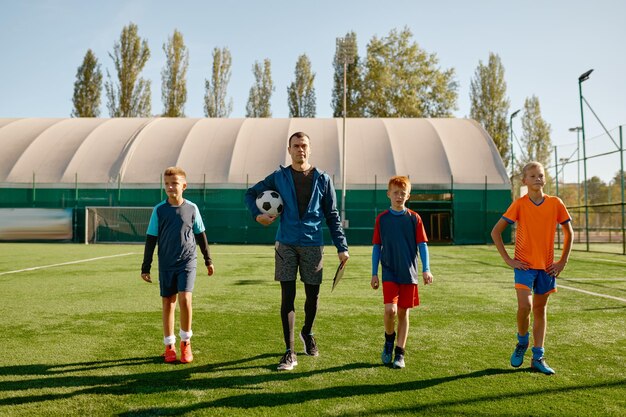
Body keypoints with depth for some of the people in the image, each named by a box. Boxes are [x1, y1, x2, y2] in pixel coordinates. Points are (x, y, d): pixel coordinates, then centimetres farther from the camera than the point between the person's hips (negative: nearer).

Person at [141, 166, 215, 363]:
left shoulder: (192, 208, 0)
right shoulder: (159, 210, -1)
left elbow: (201, 236, 10)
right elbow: (151, 239, 3)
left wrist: (208, 260, 14)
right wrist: (145, 267, 2)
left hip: (187, 262, -1)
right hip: (166, 265, 1)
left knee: (185, 298, -15)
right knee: (168, 302, 6)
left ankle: (186, 342, 5)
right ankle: (169, 346, 20)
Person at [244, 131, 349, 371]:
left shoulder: (322, 179, 4)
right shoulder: (278, 177, 4)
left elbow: (332, 216, 7)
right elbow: (251, 193, 16)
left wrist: (342, 247, 2)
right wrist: (257, 215, -3)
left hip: (313, 245, 1)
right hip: (286, 245, -1)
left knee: (313, 295, 9)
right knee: (287, 296, -3)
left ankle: (307, 333, 38)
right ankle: (290, 353, 4)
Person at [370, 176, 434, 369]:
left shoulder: (414, 218, 1)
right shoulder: (381, 219, 1)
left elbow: (422, 245, 3)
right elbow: (376, 247, 6)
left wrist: (426, 269, -7)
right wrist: (374, 273, 4)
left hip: (409, 273, 1)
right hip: (389, 273, -1)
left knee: (403, 312, 6)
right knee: (390, 310, -15)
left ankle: (400, 353, 19)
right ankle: (389, 341, 14)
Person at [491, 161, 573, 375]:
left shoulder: (555, 203, 0)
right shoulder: (519, 204, -6)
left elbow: (569, 233, 11)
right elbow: (495, 232, -4)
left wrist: (562, 262, 4)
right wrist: (508, 259, -8)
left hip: (547, 266, 3)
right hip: (524, 264, -3)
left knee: (540, 309, 10)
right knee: (524, 306, -17)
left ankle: (538, 358, 20)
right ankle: (522, 343, 12)